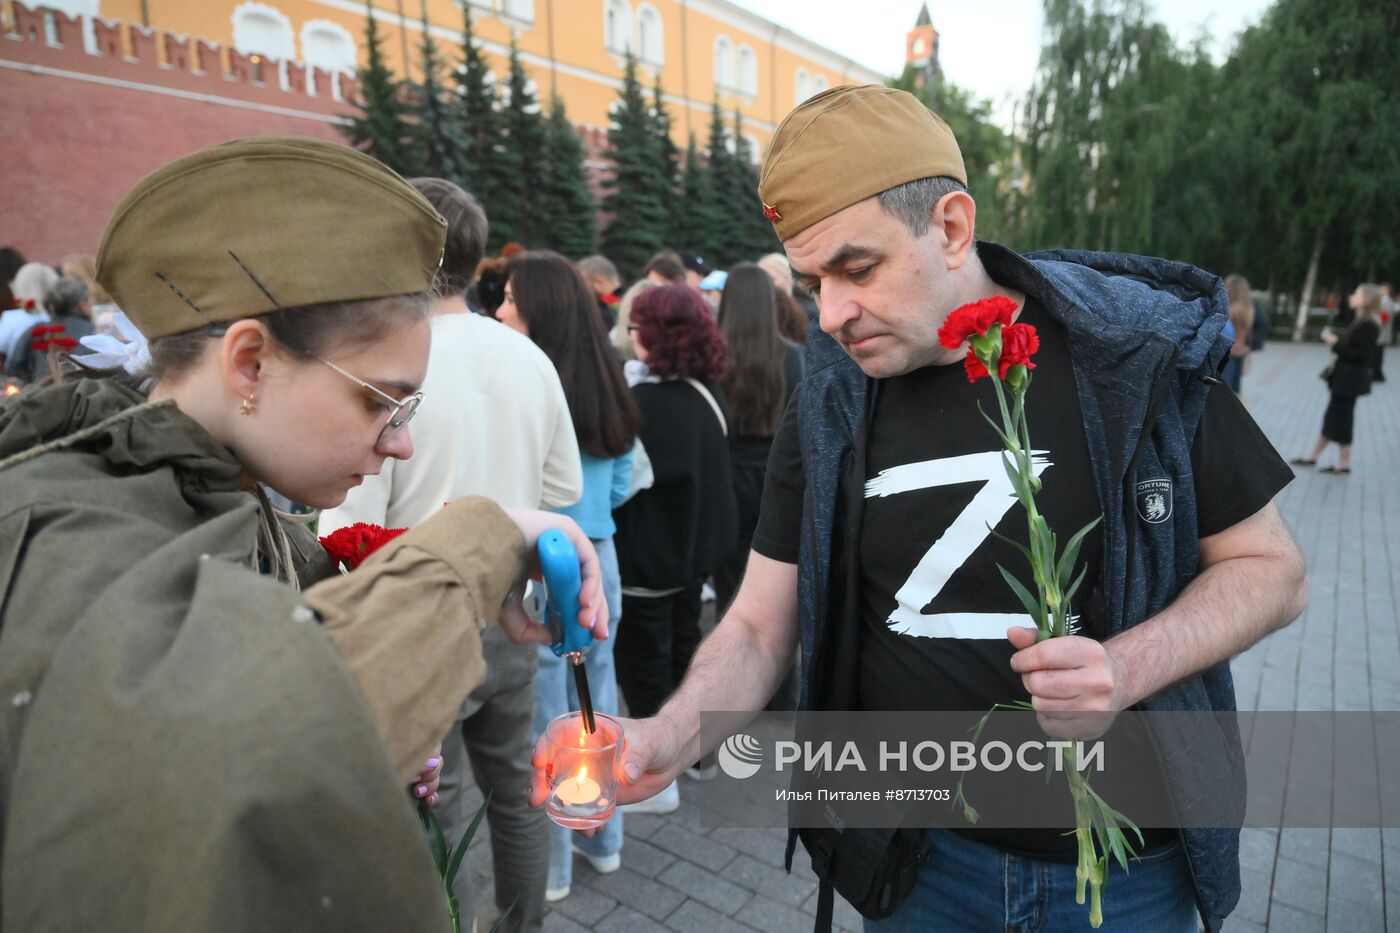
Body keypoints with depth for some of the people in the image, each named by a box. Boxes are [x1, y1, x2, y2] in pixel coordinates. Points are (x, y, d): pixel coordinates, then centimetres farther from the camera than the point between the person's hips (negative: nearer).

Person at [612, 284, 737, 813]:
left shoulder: (647, 401, -24)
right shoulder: (708, 392, 3)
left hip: (648, 551, -9)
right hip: (693, 543, 9)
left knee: (642, 664, 5)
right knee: (683, 645, 22)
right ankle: (694, 749, 38)